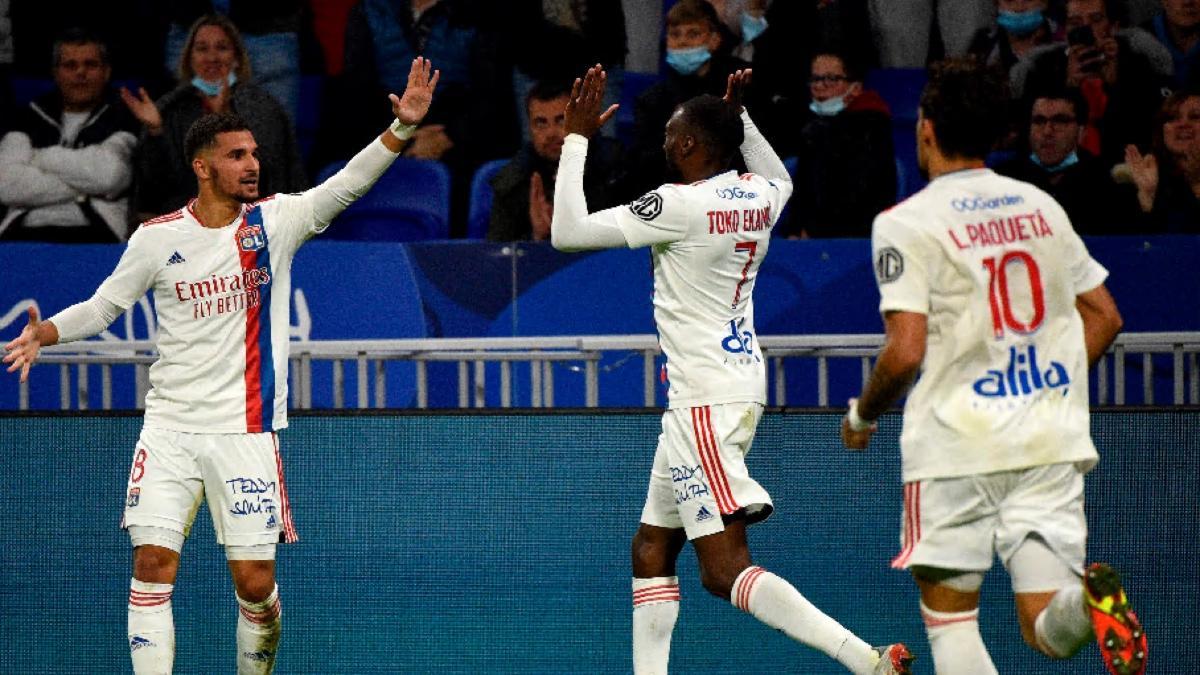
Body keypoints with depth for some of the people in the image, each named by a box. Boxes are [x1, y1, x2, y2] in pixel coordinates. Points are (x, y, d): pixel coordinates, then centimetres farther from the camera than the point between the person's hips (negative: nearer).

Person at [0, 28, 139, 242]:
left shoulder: (122, 119, 12)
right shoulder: (31, 117, 19)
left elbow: (108, 175, -8)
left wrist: (43, 159, 3)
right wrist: (83, 187, -2)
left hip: (94, 233, -2)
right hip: (30, 232, 2)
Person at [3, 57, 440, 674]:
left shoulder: (275, 221, 0)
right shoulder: (157, 237, 1)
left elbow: (347, 184, -12)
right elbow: (104, 306, 9)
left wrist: (401, 127, -26)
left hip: (247, 431, 0)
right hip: (170, 426, 0)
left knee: (256, 583, -2)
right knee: (153, 564, -11)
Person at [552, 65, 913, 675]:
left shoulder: (681, 205, -17)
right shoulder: (758, 195, 7)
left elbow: (567, 232, -15)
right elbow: (779, 178, 35)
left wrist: (577, 138, -7)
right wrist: (739, 116, 33)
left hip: (704, 403, -10)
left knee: (726, 570, -15)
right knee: (651, 549, 18)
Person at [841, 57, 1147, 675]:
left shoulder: (905, 223, -6)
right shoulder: (1043, 207, 12)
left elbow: (906, 352, -14)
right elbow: (1105, 316, 16)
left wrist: (861, 415, 4)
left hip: (957, 443, -4)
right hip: (1054, 440, 4)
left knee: (949, 616, 7)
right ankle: (1090, 602, -33)